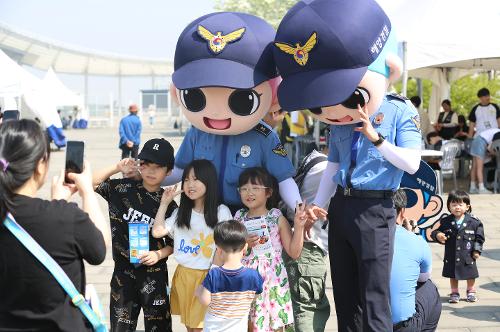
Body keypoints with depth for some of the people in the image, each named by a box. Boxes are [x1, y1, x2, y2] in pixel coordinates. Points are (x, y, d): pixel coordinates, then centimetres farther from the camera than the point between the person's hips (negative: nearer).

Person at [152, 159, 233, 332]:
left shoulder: (221, 212, -6)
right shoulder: (181, 212, 8)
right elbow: (157, 232, 0)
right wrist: (164, 203, 0)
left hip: (208, 277, -5)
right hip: (184, 276, 5)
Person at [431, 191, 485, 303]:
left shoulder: (474, 222, -10)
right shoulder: (446, 222, -6)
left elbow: (479, 237, -3)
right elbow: (437, 232, 3)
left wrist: (477, 250, -6)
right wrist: (438, 235, -20)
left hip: (468, 256, -1)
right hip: (451, 256, 1)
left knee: (470, 275, 15)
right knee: (453, 275, 13)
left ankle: (471, 291, 37)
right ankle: (454, 293, 30)